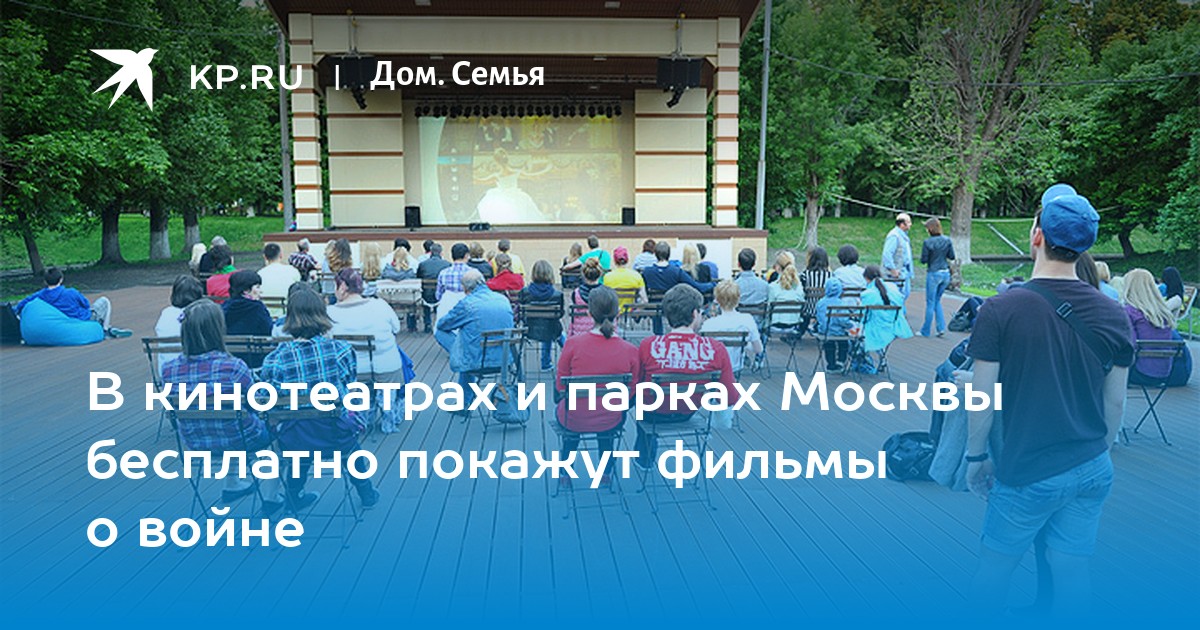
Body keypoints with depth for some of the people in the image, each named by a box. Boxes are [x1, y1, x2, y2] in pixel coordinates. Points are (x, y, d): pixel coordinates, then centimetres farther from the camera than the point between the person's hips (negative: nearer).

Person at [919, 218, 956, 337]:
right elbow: (952, 256, 4)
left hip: (933, 274, -5)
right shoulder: (947, 240, 0)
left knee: (930, 303, 4)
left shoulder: (927, 242, -15)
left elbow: (923, 260, -12)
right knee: (937, 301, 19)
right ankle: (941, 328, 11)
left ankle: (925, 331, 12)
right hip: (945, 273, 5)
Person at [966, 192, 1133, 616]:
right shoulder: (1113, 315, -1)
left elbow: (983, 399, -11)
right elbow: (1116, 402, 6)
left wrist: (975, 457, 2)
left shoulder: (1000, 310, -14)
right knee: (1072, 567, 15)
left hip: (1029, 470, -4)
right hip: (1093, 470, 4)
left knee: (994, 564, 12)